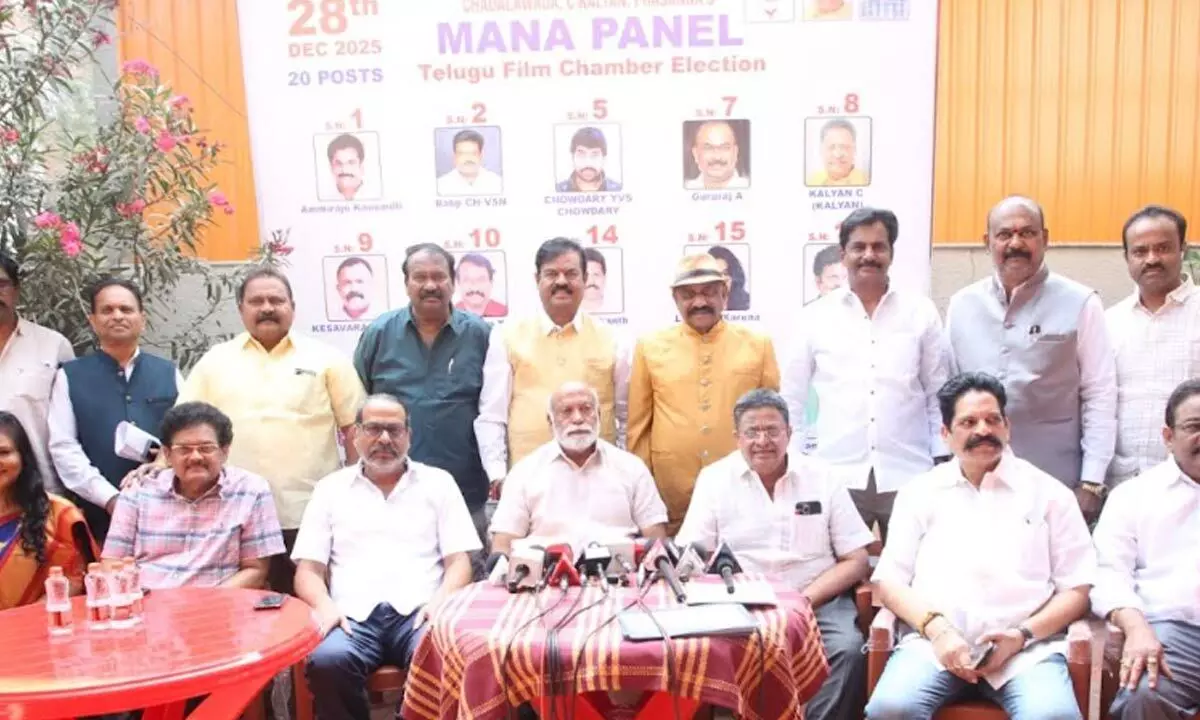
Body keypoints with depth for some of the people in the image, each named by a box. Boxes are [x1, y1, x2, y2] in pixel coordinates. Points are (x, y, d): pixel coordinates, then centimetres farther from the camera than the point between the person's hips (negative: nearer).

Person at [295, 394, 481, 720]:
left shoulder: (438, 482, 15)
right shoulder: (331, 489, 17)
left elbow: (459, 562, 9)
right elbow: (308, 570, 11)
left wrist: (441, 601, -12)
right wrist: (324, 605, -11)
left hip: (417, 612, -1)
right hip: (353, 616, 1)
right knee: (326, 661, -33)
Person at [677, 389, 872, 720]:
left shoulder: (822, 477, 6)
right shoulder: (714, 479, 5)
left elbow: (855, 562, 5)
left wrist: (803, 600, -10)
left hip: (819, 601, 1)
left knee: (848, 649, -29)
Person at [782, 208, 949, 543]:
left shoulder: (921, 312, 4)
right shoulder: (815, 317, 3)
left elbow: (940, 394, 7)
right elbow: (792, 398, 8)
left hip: (908, 475, 0)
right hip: (838, 475, 0)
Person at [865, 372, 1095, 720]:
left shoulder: (1049, 493, 14)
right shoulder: (919, 492, 16)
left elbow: (1076, 588, 10)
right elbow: (889, 579, 10)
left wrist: (1022, 635, -6)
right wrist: (936, 629, -8)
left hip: (1027, 646, 0)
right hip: (935, 641, 1)